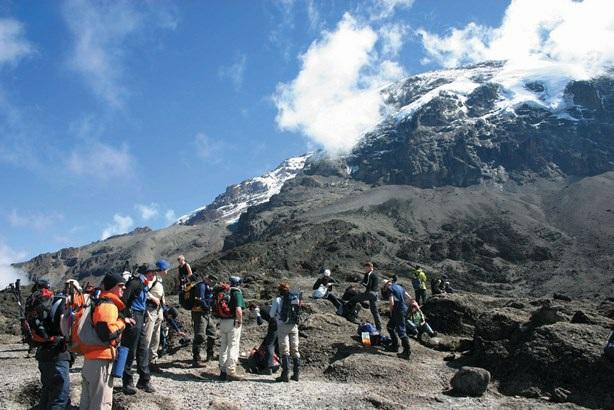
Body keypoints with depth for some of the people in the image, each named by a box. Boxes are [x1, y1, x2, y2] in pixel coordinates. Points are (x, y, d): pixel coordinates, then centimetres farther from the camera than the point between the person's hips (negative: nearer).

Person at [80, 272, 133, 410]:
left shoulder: (100, 302, 17)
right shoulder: (108, 306, -16)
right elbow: (106, 333, -28)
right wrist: (122, 322, -13)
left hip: (90, 358, 10)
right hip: (101, 361, -10)